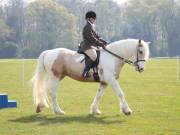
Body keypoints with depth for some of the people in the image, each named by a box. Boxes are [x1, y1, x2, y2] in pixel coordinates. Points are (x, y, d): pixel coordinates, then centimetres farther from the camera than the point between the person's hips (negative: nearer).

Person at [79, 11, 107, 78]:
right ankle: (85, 72, -35)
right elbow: (92, 39, -19)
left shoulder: (92, 27, 21)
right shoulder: (87, 27, -11)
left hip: (93, 46, 11)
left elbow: (97, 37, 22)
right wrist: (101, 44, -19)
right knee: (93, 56, -34)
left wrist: (105, 42, 9)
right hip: (87, 46, -11)